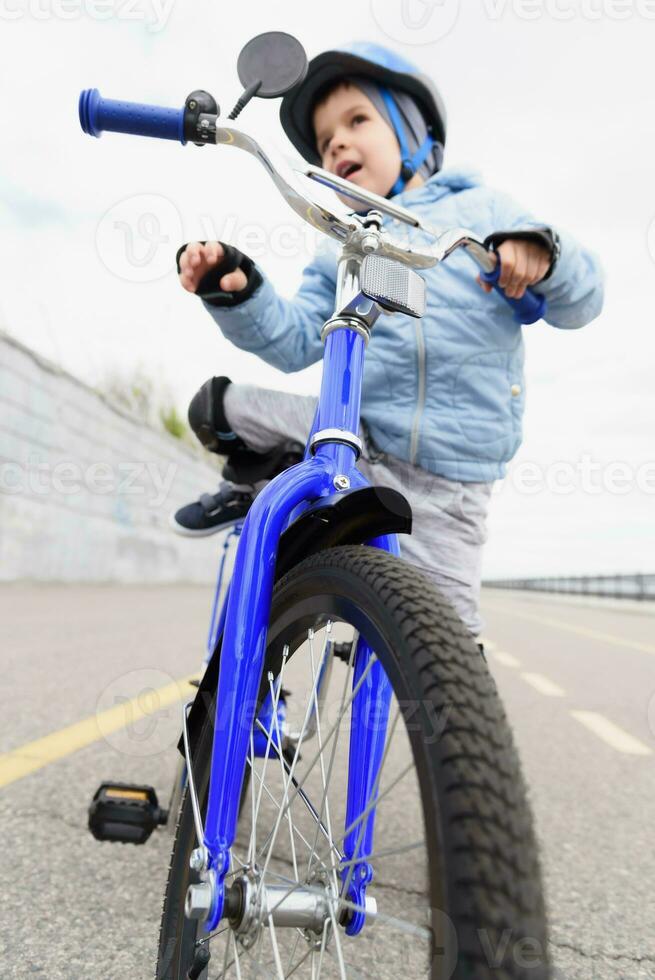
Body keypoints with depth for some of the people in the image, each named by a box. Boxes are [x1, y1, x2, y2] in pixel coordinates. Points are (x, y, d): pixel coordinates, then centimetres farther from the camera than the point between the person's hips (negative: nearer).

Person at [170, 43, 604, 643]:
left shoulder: (481, 209, 8)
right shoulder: (338, 253, 16)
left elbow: (579, 303, 1)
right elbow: (295, 339, 1)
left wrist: (542, 252, -21)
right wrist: (237, 292, -17)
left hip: (448, 480, -2)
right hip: (354, 440, 3)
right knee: (217, 405, -11)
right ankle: (258, 482, 15)